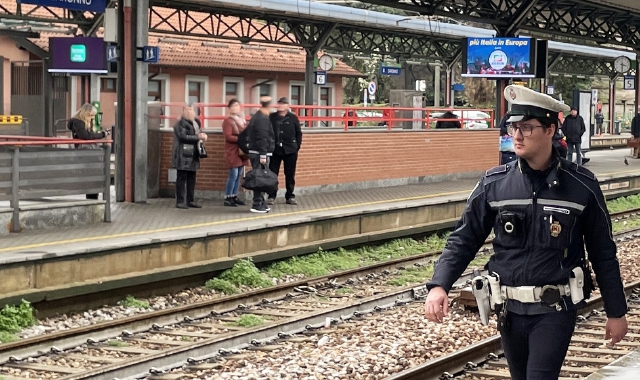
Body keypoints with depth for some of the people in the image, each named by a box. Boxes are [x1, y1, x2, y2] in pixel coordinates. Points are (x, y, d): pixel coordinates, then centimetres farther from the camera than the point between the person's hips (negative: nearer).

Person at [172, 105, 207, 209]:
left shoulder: (195, 123, 18)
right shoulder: (179, 124, -8)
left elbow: (199, 133, 22)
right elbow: (183, 136, -19)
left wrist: (202, 135, -3)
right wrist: (198, 137, -18)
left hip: (193, 157, 8)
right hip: (183, 157, -8)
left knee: (192, 179, 9)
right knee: (181, 179, -4)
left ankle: (191, 200, 15)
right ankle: (180, 201, -2)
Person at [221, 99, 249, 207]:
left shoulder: (242, 120, 16)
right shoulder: (227, 121, -7)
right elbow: (228, 136, -16)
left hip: (242, 151, 7)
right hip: (232, 152, -7)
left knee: (239, 175, 7)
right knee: (233, 175, -11)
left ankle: (234, 197, 13)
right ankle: (227, 198, -6)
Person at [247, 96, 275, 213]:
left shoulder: (255, 117, 16)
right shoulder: (263, 119, -15)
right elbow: (262, 138, -21)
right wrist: (263, 155, -22)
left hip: (254, 152, 10)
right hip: (260, 153, -10)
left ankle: (260, 204, 16)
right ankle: (257, 205, -8)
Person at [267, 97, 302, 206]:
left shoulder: (293, 118, 2)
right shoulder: (272, 117, 2)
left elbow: (298, 133, 6)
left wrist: (297, 146, 0)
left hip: (290, 151, 0)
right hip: (275, 150, 0)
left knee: (290, 174, 6)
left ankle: (290, 196, 15)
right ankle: (271, 196, 7)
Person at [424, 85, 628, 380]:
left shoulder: (581, 186, -7)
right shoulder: (494, 184, -2)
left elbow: (603, 253, 1)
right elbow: (464, 240, 1)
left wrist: (616, 312, 6)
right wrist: (439, 285, -14)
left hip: (555, 311, -3)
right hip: (509, 309, 3)